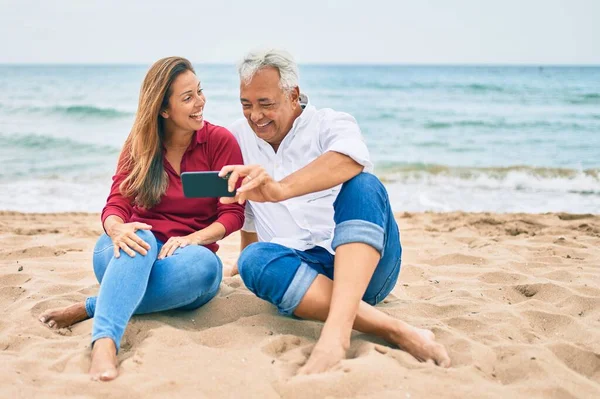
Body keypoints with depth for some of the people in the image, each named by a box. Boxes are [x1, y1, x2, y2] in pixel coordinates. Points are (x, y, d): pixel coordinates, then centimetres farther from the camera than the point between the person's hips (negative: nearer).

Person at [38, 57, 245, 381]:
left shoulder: (220, 141, -3)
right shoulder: (140, 144, 3)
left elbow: (233, 214, -6)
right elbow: (116, 204, -7)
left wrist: (193, 238, -26)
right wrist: (118, 229, -32)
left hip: (184, 256, 0)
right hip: (133, 255, 1)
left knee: (204, 266, -37)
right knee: (139, 239, -36)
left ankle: (91, 308, -30)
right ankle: (104, 342, -54)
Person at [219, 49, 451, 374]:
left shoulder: (331, 124, -2)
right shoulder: (240, 136, 13)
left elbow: (351, 159, -28)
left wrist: (280, 189, -44)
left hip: (365, 264, -3)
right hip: (299, 268, 3)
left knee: (362, 186, -31)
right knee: (255, 260, -31)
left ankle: (336, 331, -52)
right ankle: (397, 331, -42)